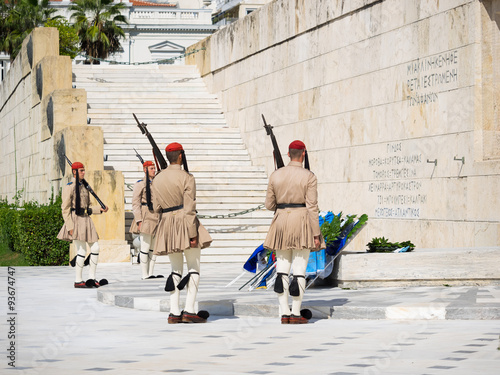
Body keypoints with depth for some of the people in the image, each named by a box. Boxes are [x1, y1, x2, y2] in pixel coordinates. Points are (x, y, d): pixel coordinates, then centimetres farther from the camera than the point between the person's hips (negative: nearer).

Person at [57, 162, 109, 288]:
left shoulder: (84, 186, 17)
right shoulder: (69, 187, -8)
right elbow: (65, 209, -11)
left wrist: (100, 209, 10)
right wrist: (70, 226, -17)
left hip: (86, 220, 8)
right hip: (76, 220, -8)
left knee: (95, 247, 4)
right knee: (82, 250, -9)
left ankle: (92, 278, 12)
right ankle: (78, 280, -1)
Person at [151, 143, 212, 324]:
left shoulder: (157, 179, 7)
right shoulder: (187, 178, -9)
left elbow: (156, 207, 8)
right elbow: (189, 208, -14)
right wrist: (193, 233, -15)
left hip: (166, 225, 5)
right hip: (185, 223, -5)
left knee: (176, 269, 11)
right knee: (194, 268, 3)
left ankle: (174, 312, 3)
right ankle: (189, 310, -7)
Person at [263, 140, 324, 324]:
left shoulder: (276, 175, 3)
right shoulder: (309, 177, -7)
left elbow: (269, 204, 6)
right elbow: (312, 207, -11)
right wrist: (316, 234, -7)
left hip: (281, 222, 3)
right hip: (302, 223, -3)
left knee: (282, 271, 6)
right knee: (299, 271, 0)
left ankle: (284, 314, 3)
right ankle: (296, 314, 0)